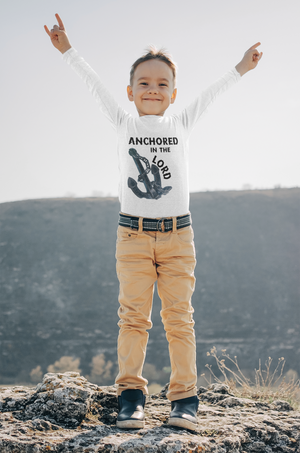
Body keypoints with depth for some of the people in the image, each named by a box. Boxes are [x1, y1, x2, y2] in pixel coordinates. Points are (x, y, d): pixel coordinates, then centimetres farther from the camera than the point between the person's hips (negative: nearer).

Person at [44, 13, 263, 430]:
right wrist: (68, 51, 12)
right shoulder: (124, 125, 8)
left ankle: (185, 399, 1)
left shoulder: (182, 124, 10)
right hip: (133, 235, 0)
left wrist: (241, 68, 29)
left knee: (179, 318, -1)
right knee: (133, 316, -4)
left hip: (178, 235, 0)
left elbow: (210, 94, 20)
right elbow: (95, 86, 10)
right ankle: (131, 396, -1)